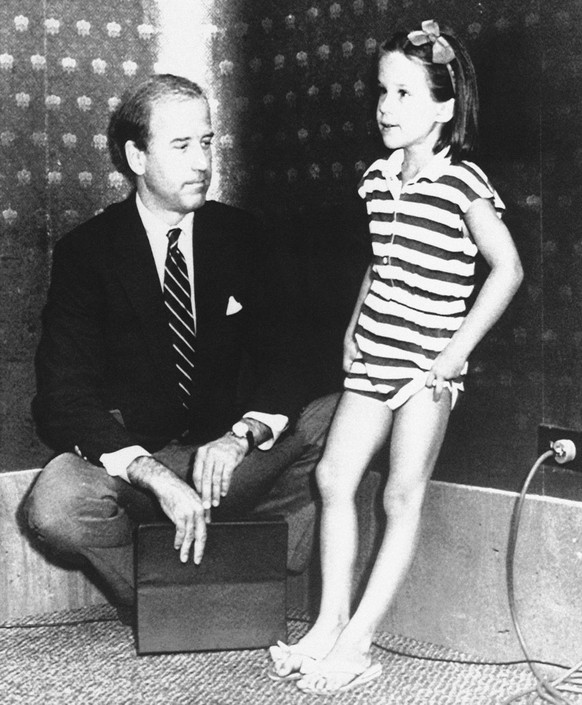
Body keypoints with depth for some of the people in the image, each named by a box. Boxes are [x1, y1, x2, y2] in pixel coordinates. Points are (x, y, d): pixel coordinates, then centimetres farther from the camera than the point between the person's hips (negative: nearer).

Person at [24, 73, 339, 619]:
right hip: (127, 458, -3)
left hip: (232, 456, 3)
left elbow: (280, 358, -2)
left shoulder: (239, 236, 3)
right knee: (55, 507, -34)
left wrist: (240, 436, -25)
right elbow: (64, 397, -15)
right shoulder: (86, 252, -7)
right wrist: (155, 476, -31)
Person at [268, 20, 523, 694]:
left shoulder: (463, 184, -12)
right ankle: (330, 622, 7)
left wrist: (455, 353, -12)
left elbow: (507, 270, -11)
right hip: (372, 354, 6)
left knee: (401, 497, -3)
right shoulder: (377, 177, 8)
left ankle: (358, 639, 0)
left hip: (426, 363, -6)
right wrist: (354, 327, 11)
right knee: (333, 477, -1)